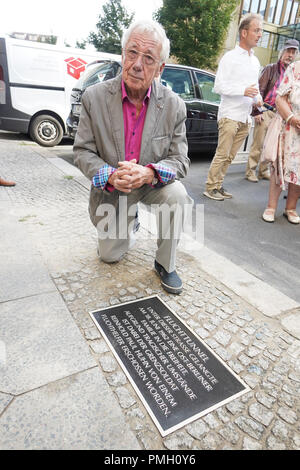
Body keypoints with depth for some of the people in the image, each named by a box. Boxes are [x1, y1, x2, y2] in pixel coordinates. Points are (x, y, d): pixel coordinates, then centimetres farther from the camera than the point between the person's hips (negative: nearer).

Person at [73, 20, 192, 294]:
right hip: (111, 189, 1)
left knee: (177, 196, -34)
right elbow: (83, 151, -11)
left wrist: (149, 173, -35)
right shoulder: (95, 97, -15)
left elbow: (180, 160, -14)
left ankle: (165, 264, -9)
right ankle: (129, 221, 43)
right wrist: (111, 175, -31)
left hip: (152, 183, 0)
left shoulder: (174, 106, -15)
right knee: (110, 256, 8)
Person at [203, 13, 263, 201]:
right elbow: (219, 86, -10)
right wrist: (243, 91, -20)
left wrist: (258, 98, 7)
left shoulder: (255, 61, 20)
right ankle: (211, 187, 1)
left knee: (230, 156, 8)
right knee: (222, 154, -8)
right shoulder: (230, 57, -3)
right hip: (230, 115, -7)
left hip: (246, 118, 7)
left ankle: (218, 185, 15)